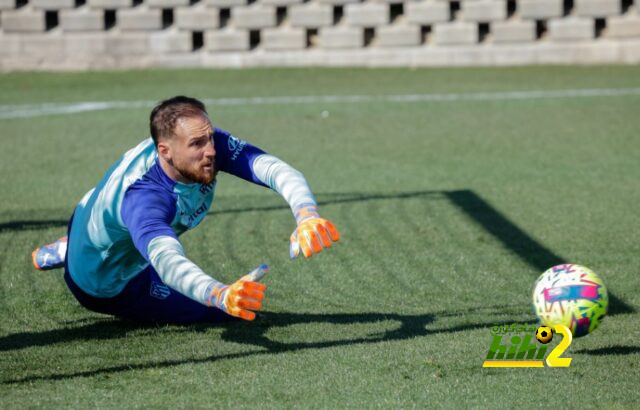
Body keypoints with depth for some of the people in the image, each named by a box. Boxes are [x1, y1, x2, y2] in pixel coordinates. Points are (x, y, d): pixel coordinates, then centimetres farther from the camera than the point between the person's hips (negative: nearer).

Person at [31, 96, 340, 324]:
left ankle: (66, 252, 43)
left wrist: (307, 216, -63)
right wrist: (221, 295, -84)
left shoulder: (207, 143, -30)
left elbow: (277, 169, -43)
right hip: (106, 284, -7)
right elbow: (168, 261, -65)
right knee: (226, 310, -2)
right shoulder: (143, 199, -48)